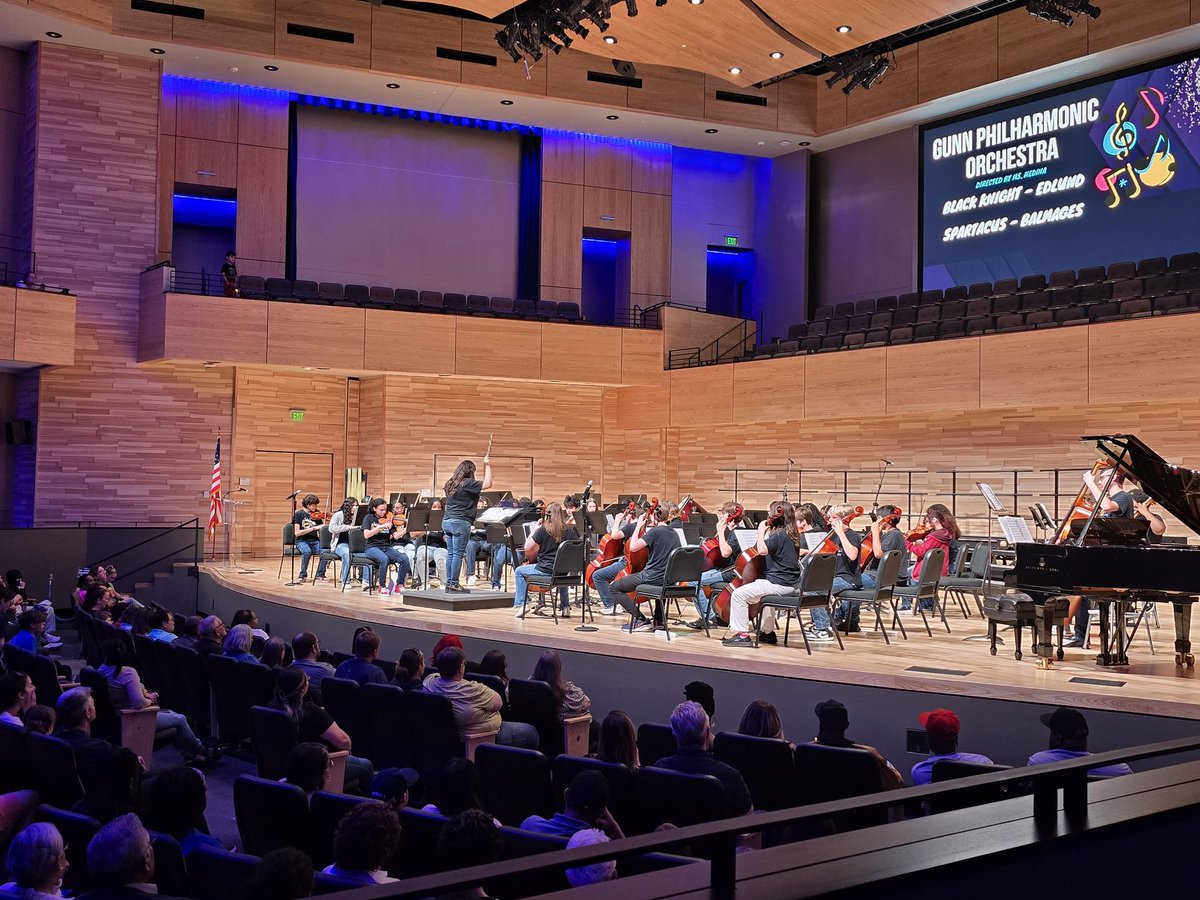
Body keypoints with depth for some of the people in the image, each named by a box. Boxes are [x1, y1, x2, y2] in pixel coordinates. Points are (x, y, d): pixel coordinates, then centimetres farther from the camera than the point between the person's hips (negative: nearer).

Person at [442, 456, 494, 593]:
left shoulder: (450, 484, 12)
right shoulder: (467, 483, -11)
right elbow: (487, 484, -15)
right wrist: (487, 466, -5)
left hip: (447, 521, 8)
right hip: (460, 522, -8)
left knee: (450, 553, 10)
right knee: (458, 554, -5)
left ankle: (449, 583, 12)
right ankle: (454, 584, -5)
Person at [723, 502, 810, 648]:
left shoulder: (779, 534, -16)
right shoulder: (793, 534, 12)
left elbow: (762, 550, -30)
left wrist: (762, 531, -20)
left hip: (778, 583, -10)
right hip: (790, 583, 10)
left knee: (739, 594, -11)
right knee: (765, 593, 40)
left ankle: (742, 635, -11)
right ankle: (768, 632, 41)